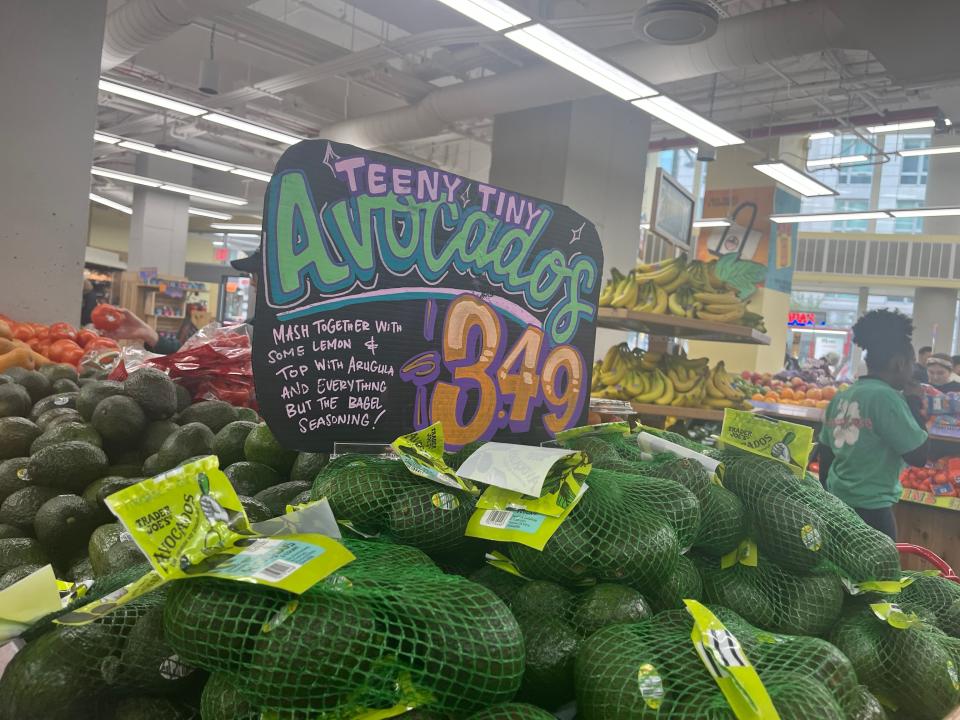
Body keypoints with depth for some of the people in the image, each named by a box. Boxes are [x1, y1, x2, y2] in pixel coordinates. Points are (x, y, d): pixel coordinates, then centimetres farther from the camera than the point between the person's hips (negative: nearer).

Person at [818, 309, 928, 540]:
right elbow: (919, 456, -12)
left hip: (836, 504, 8)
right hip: (870, 510, -7)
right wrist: (914, 402, -3)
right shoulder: (886, 397, -15)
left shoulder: (841, 397, 6)